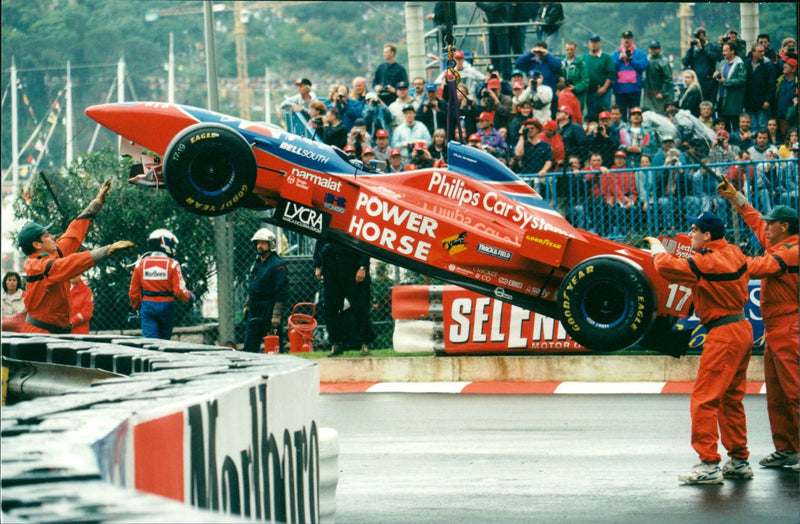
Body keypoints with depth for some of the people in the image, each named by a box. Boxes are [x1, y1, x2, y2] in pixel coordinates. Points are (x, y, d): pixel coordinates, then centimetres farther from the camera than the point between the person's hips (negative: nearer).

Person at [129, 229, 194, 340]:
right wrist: (189, 296, 10)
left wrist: (136, 307, 21)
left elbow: (134, 292, 5)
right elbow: (179, 291, -11)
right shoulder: (172, 264, -7)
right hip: (166, 305, -1)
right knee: (164, 339, 13)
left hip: (147, 305, 1)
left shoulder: (140, 264, 2)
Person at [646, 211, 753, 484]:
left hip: (723, 335, -10)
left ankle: (709, 464, -8)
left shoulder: (707, 262, -19)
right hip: (743, 329, 10)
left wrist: (657, 247, 0)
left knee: (704, 398, -6)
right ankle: (739, 462, 23)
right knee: (731, 399, 17)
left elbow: (666, 267, -18)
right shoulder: (734, 253, 7)